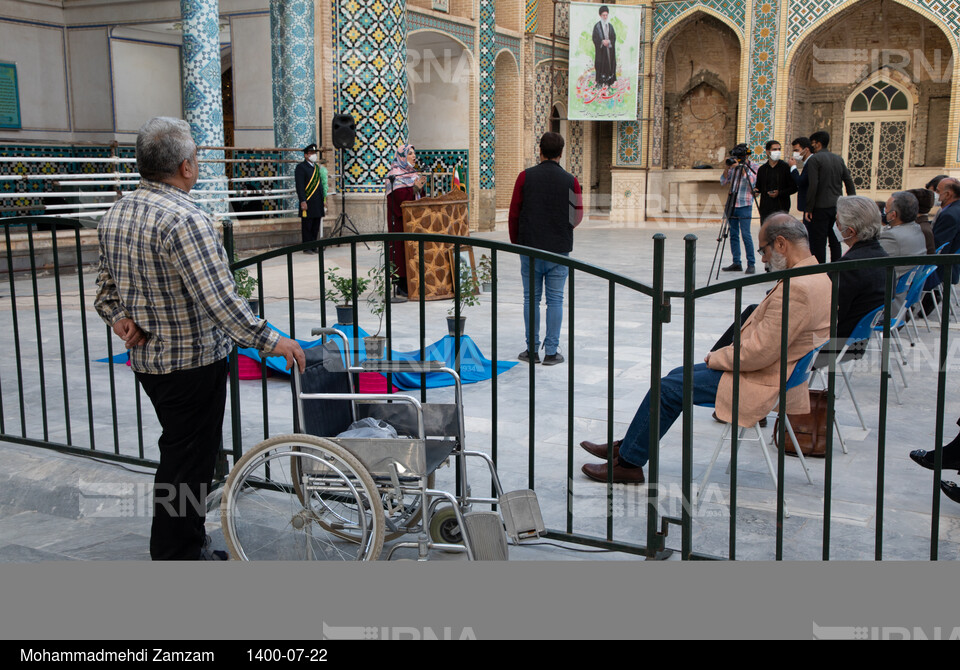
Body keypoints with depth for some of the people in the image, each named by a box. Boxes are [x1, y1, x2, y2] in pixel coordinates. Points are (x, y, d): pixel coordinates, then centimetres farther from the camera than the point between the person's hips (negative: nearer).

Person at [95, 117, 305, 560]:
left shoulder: (115, 215, 7)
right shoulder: (183, 219, -23)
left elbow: (106, 283, 15)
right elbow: (217, 298, -29)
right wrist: (269, 340, -23)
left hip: (146, 358, 9)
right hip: (193, 362, -9)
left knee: (179, 453, 22)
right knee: (189, 461, 3)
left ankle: (187, 544, 35)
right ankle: (179, 555, 13)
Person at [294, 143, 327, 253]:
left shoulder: (317, 167, 18)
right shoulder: (301, 167, -6)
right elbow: (299, 186, -12)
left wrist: (323, 198, 17)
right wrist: (303, 201, -18)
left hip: (318, 202, 7)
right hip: (307, 202, -7)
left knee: (316, 226, 9)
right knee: (307, 226, -3)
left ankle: (313, 246, 16)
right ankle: (307, 248, 2)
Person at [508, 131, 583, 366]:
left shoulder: (525, 177, -2)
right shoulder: (570, 181, -1)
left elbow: (514, 213, 0)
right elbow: (577, 216, 6)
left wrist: (515, 241, 14)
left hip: (530, 248, 0)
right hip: (559, 250, 0)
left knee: (531, 299, 7)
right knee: (555, 300, 5)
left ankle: (532, 350, 10)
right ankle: (551, 352, 6)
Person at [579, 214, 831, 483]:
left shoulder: (797, 288, -26)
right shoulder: (813, 276, 8)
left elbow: (760, 352, -26)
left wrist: (716, 358, -9)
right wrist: (721, 356, 6)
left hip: (760, 383, -11)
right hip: (766, 370, 11)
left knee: (668, 388, -6)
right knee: (678, 375, 14)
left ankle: (628, 462, 9)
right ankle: (627, 446, 22)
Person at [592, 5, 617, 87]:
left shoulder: (610, 26, 13)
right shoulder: (597, 26, 0)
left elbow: (614, 38, 9)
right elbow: (595, 38, -6)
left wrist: (608, 41, -12)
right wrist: (602, 41, -20)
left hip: (609, 50, 4)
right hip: (600, 50, -4)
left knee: (609, 65, 0)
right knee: (600, 65, -7)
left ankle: (608, 82, 5)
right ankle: (599, 83, -4)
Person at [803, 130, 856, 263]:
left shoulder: (814, 159, -9)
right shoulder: (838, 159, 12)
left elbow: (813, 185, -17)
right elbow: (849, 182, 12)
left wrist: (808, 208, -13)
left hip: (820, 208, -7)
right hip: (837, 207, 7)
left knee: (818, 242, -2)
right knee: (835, 242, 13)